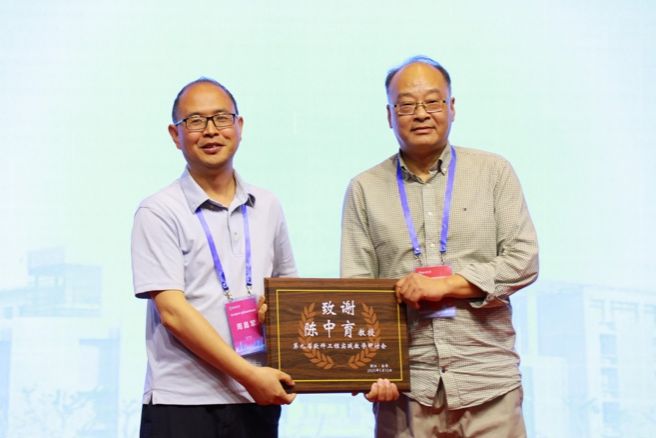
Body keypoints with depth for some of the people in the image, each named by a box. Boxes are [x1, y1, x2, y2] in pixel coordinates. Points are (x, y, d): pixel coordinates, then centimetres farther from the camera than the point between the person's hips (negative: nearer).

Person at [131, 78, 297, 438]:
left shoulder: (266, 208, 10)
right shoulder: (159, 212, -4)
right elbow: (172, 312, -12)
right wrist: (248, 375, -15)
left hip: (258, 400, 4)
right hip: (182, 405, -4)